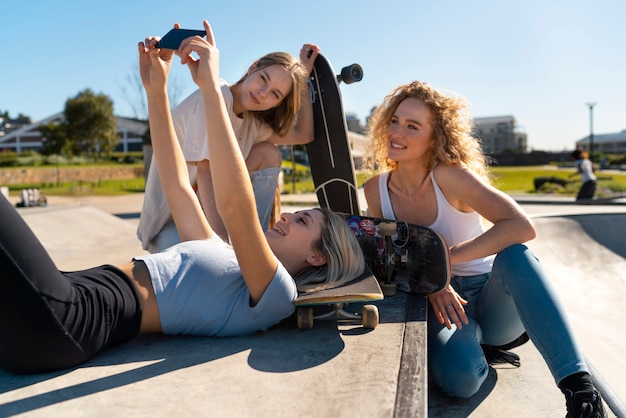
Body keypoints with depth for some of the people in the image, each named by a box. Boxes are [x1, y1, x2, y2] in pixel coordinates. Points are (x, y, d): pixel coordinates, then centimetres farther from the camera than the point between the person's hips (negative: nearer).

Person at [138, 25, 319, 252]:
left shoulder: (251, 121, 4)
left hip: (204, 212, 8)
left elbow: (304, 134, 8)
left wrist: (304, 77, 5)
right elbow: (205, 170, -27)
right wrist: (224, 241, -33)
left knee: (268, 153, -1)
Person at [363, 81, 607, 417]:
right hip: (443, 302, 2)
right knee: (458, 377, -30)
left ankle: (579, 386, -33)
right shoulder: (376, 190, -6)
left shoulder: (450, 175, -18)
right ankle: (472, 335, 5)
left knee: (512, 254, -36)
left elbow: (522, 227, -28)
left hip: (494, 300, -2)